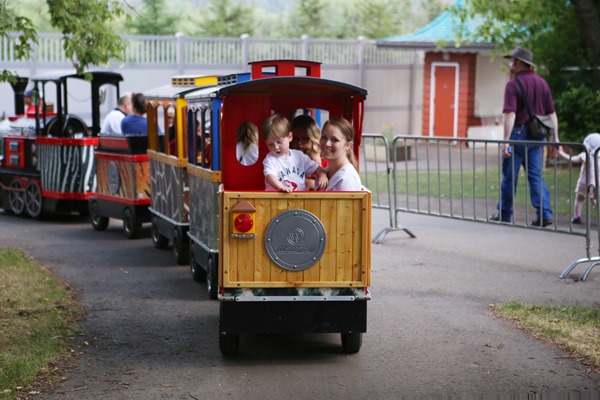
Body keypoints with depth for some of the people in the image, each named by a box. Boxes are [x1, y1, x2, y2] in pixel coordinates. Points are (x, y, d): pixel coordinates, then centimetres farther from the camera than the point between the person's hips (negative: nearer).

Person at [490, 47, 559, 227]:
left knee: (509, 176, 7)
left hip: (518, 133, -5)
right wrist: (555, 138, 14)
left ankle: (504, 213, 16)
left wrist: (505, 140, -23)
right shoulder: (542, 82, 8)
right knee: (536, 176, 7)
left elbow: (510, 114, -21)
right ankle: (544, 214, -4)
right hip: (537, 135, 5)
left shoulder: (513, 85, -11)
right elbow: (551, 113, 9)